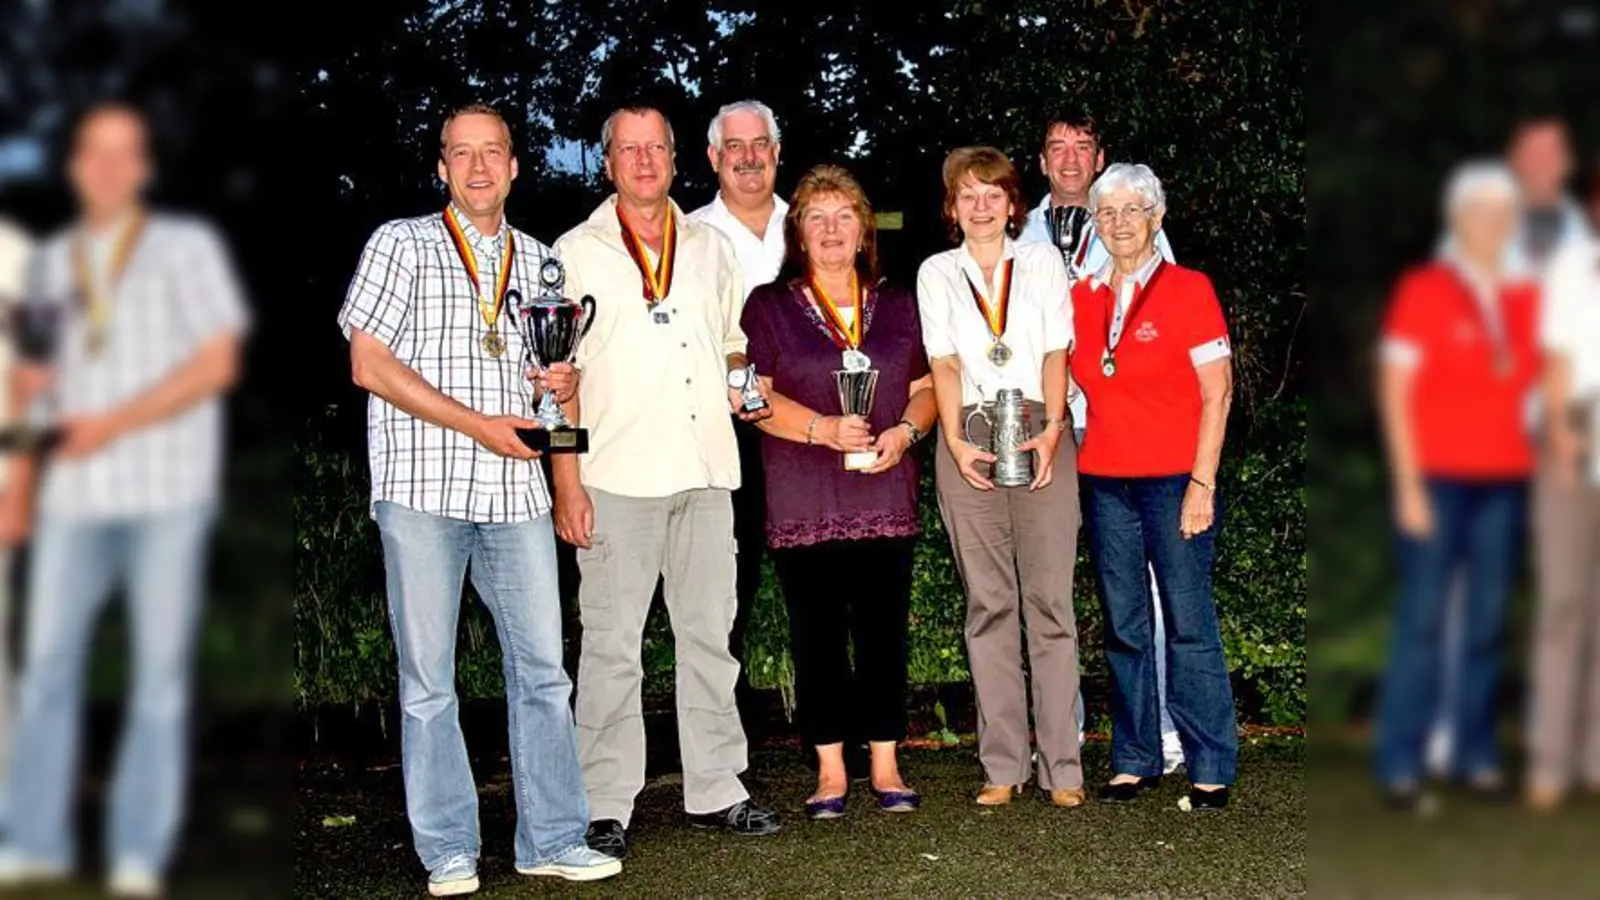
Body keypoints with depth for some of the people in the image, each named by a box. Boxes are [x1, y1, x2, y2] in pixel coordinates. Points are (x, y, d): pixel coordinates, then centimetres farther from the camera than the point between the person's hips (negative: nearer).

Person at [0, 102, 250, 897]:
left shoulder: (186, 246, 3)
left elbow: (218, 361, -6)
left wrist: (113, 424, -12)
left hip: (166, 492, -3)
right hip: (75, 495, 3)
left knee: (160, 672, 0)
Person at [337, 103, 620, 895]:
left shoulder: (538, 261, 17)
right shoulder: (402, 243, 4)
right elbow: (368, 363, -4)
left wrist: (564, 383, 0)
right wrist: (477, 425, -12)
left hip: (516, 490, 4)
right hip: (422, 488, -4)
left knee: (542, 667, 3)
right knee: (428, 678, 1)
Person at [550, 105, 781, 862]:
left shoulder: (710, 247, 15)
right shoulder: (576, 253, 3)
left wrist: (743, 387, 2)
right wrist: (566, 482, -10)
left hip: (705, 472, 4)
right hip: (617, 477, -4)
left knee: (710, 635, 9)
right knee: (612, 643, -2)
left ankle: (715, 790, 17)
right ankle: (605, 807, 3)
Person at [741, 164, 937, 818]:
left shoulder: (897, 307, 15)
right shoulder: (769, 306, 5)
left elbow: (925, 388, 16)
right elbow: (753, 396, -3)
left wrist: (905, 431, -6)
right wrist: (825, 430, -16)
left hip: (886, 499, 2)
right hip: (804, 505, -2)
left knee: (884, 633, 1)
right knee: (818, 636, 0)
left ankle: (885, 766, 10)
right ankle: (830, 770, 9)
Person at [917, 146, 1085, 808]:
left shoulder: (1041, 262, 14)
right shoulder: (936, 273, 14)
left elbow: (1055, 351, 5)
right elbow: (943, 361, 5)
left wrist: (1051, 430, -9)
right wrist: (954, 440, -8)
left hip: (1039, 432, -1)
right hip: (970, 438, 1)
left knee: (1049, 597, -6)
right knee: (988, 602, 0)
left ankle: (1060, 766, -5)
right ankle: (1002, 765, 2)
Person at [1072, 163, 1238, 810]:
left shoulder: (1187, 290, -2)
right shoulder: (1081, 298, 10)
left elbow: (1216, 393, -4)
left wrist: (1202, 483, -11)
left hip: (1175, 481, -4)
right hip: (1104, 483, 4)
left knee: (1189, 623, -4)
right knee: (1124, 627, 8)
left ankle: (1210, 768, 3)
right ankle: (1134, 761, 16)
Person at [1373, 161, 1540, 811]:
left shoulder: (1523, 297, 12)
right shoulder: (1423, 292, -2)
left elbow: (1534, 380, 17)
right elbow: (1394, 391, -4)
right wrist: (1408, 485, -9)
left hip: (1503, 482, 5)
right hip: (1436, 479, -4)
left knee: (1488, 621, 5)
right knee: (1422, 619, -6)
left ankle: (1476, 755, 13)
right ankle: (1399, 763, 0)